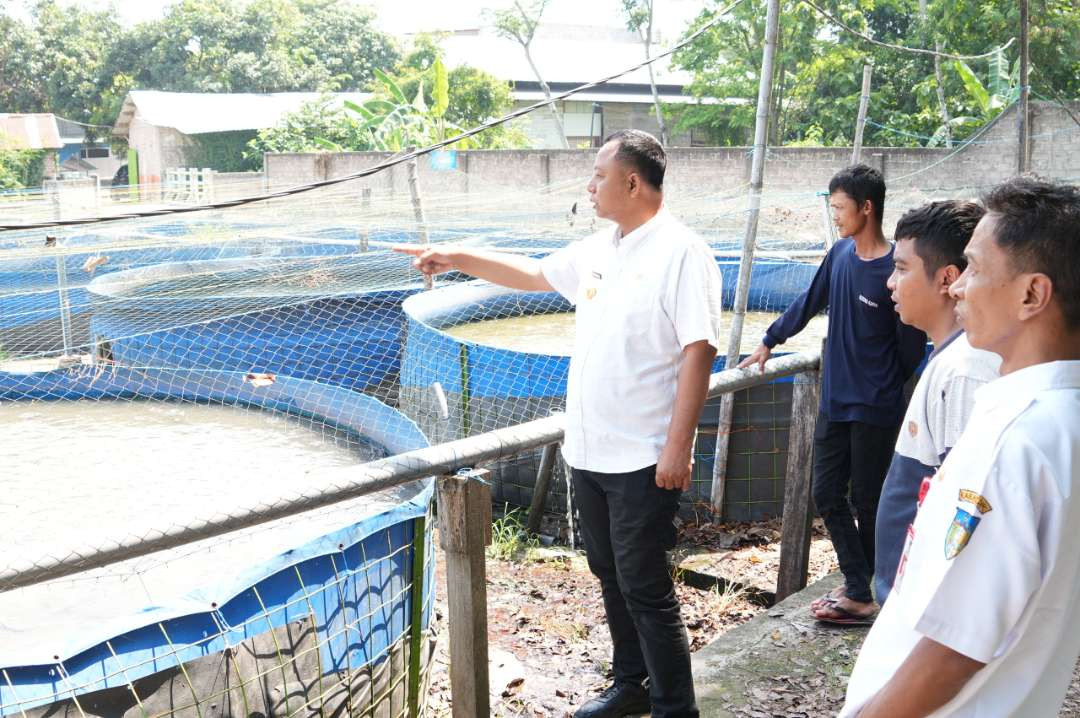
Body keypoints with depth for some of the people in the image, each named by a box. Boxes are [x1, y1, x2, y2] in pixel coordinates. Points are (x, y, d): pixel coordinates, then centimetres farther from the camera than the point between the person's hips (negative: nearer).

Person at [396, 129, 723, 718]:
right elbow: (533, 273, 26)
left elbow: (699, 352, -19)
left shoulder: (681, 253, -14)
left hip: (643, 461, -8)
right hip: (587, 450, 8)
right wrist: (457, 259, 22)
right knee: (610, 578, 18)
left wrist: (679, 447, -22)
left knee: (644, 588, 0)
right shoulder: (597, 250, 10)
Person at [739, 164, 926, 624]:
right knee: (827, 495, 8)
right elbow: (809, 302, 18)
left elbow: (911, 345, -9)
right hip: (834, 401, 7)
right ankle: (857, 587, 18)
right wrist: (769, 342, 24)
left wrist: (886, 387, 3)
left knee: (867, 501, 6)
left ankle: (859, 593, 20)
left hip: (874, 409, -7)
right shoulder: (840, 255, 3)